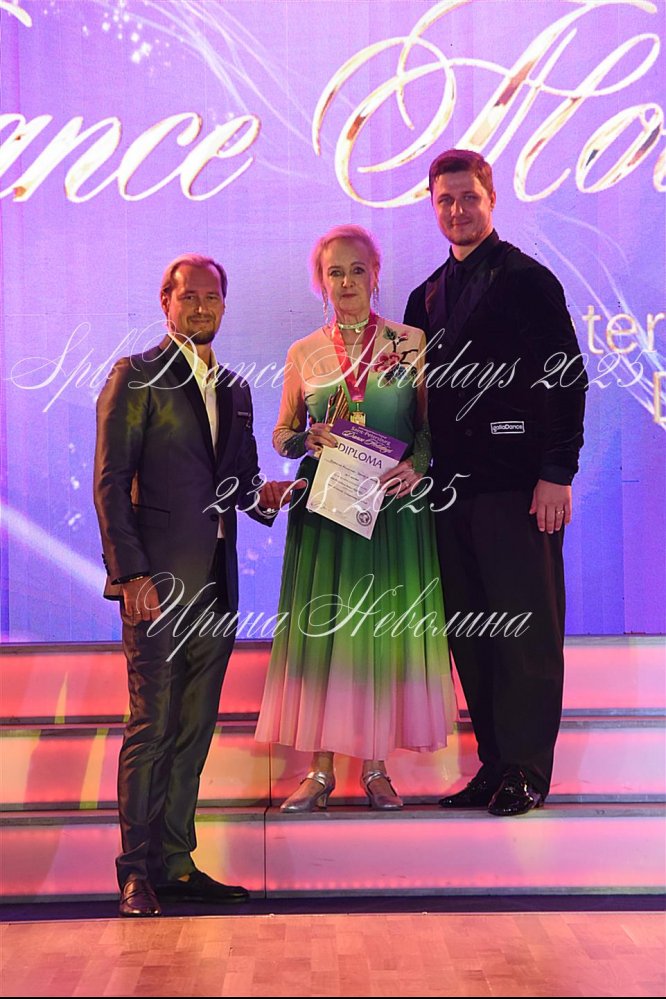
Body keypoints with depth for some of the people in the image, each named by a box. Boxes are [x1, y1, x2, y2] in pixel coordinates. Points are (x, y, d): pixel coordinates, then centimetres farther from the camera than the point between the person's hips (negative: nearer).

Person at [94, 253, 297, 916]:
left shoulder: (234, 389, 19)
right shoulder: (136, 377, -1)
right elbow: (110, 482, -8)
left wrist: (262, 495, 1)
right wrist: (132, 573, -15)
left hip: (216, 584, 7)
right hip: (158, 581, -7)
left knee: (194, 729, 10)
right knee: (150, 727, -5)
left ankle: (176, 861, 18)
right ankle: (137, 871, 4)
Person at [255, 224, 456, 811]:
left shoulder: (410, 344, 4)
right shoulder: (303, 354, 8)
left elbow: (430, 425, 4)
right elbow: (282, 436, 12)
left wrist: (416, 465, -14)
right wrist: (309, 439, -9)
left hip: (393, 506, -1)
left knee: (387, 627, 1)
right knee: (320, 627, -1)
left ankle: (376, 767, 12)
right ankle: (320, 769, 6)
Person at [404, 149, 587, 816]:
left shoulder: (526, 279, -2)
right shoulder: (427, 297, 18)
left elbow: (566, 379, -7)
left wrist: (556, 473, -13)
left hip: (518, 486, -6)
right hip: (453, 487, 7)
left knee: (525, 629, -2)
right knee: (469, 633, 8)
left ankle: (526, 769, 6)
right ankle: (494, 762, 17)